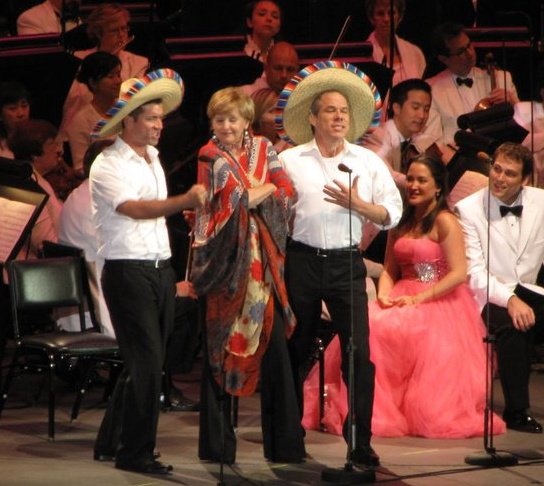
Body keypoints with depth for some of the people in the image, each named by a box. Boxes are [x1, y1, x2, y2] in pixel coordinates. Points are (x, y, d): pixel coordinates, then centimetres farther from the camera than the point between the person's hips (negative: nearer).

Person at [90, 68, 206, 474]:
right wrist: (184, 201, -39)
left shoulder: (152, 160, 16)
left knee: (145, 364, 11)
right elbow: (134, 208, -26)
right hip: (128, 272, -8)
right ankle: (135, 453, -4)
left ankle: (112, 443, 21)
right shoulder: (108, 166, -10)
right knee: (147, 363, -11)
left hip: (160, 270, 8)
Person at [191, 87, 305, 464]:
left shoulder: (263, 150, 12)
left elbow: (286, 192, 2)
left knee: (275, 346, -1)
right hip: (224, 261, -3)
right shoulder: (211, 157, -1)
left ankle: (284, 442, 4)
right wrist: (267, 189, -1)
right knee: (220, 349, 0)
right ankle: (218, 444, 7)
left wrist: (255, 194, -10)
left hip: (262, 260, 3)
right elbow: (237, 198, -12)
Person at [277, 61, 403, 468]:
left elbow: (392, 213, 4)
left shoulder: (368, 162, 7)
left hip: (346, 263, 0)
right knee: (297, 350, 9)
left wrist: (357, 205, -12)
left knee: (359, 351, -8)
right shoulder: (290, 161, 3)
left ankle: (360, 441, -3)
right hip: (302, 261, 0)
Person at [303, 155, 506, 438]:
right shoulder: (401, 223, 19)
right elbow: (389, 270, 17)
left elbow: (459, 274, -12)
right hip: (403, 300, 6)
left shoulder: (445, 221, -4)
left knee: (395, 329, -32)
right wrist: (384, 295, -5)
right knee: (366, 326, -23)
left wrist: (418, 299, -18)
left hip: (438, 303, -6)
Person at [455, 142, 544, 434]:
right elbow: (475, 272, -11)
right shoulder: (468, 209, -4)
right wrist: (510, 300, -26)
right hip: (491, 296, -4)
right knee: (512, 325, -35)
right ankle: (516, 412, -26)